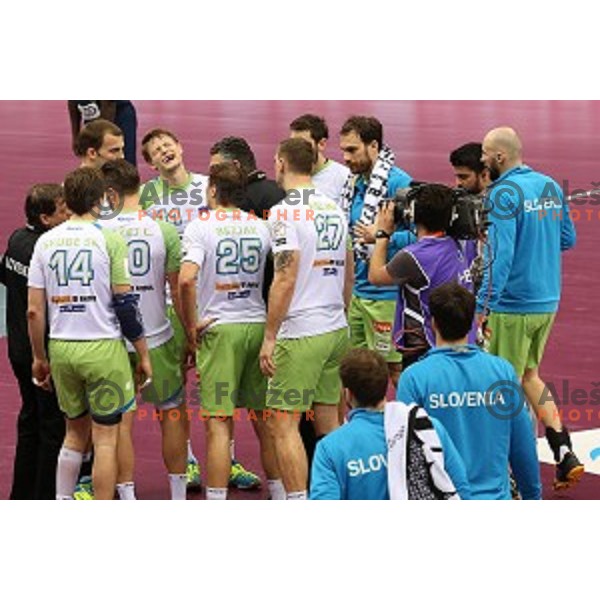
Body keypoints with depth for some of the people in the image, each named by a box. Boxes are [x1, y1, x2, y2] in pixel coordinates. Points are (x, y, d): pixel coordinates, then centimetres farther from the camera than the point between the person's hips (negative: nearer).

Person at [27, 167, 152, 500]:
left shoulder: (46, 241, 4)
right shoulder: (109, 239, -7)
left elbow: (34, 311, 3)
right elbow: (125, 303, -8)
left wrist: (39, 358, 15)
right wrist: (143, 354, 0)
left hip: (61, 348, 4)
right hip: (103, 347, -4)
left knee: (75, 432, 20)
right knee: (105, 438, 3)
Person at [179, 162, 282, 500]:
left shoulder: (201, 227, -5)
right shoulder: (261, 227, 9)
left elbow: (187, 279, -19)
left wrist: (191, 327, -9)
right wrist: (271, 330, 15)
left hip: (220, 329, -4)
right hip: (258, 325, 4)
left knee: (218, 423, -4)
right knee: (264, 419, 14)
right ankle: (280, 498, 20)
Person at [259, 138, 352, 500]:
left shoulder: (286, 212, -13)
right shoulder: (335, 209, 11)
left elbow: (286, 279, -17)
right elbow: (349, 273, 18)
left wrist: (270, 337, -13)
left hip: (300, 334, -8)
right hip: (336, 329, 8)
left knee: (284, 422, -5)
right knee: (328, 422, 14)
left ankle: (298, 506, -10)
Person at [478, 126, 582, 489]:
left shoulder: (504, 193, -16)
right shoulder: (551, 186, 7)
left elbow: (501, 255, -23)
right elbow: (568, 240, 14)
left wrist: (483, 308, -22)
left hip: (514, 306, -8)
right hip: (548, 302, 8)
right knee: (529, 374, 21)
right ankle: (564, 452, 10)